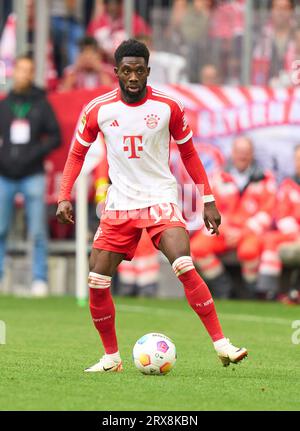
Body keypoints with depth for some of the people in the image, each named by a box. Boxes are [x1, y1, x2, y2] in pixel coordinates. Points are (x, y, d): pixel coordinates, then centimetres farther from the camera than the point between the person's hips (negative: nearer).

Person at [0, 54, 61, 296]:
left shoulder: (41, 104, 5)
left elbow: (55, 137, 3)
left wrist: (34, 153, -11)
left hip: (33, 176, -2)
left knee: (38, 231, -4)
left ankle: (40, 279, -1)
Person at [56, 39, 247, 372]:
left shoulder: (168, 107, -4)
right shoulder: (98, 110, -2)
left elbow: (188, 153, 8)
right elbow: (77, 153, 11)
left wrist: (208, 201, 5)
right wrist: (64, 197, -1)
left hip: (160, 201, -2)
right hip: (118, 205, 2)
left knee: (185, 267, -23)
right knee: (97, 282, -3)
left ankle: (221, 345, -20)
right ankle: (111, 357, 15)